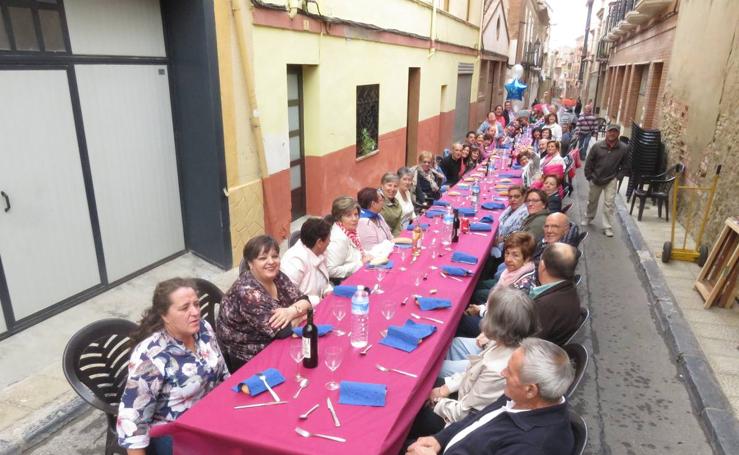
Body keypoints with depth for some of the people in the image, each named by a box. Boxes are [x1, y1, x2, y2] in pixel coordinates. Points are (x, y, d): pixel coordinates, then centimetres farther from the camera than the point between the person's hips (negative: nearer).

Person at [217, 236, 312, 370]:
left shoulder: (277, 277, -3)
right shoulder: (247, 291, -25)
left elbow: (305, 301, -3)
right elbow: (280, 331, -28)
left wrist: (291, 311, -23)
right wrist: (300, 313, -12)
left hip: (271, 344, 7)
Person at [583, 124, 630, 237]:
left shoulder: (624, 148, -11)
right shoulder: (597, 146, -12)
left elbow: (626, 166, 0)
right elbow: (588, 162, -4)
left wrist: (618, 176, -5)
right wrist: (589, 176, -3)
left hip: (611, 180, -1)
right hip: (596, 179, 1)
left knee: (609, 204, -6)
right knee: (592, 201, 19)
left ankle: (608, 227, 2)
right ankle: (589, 217, 44)